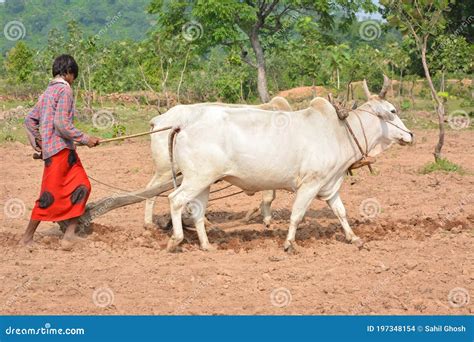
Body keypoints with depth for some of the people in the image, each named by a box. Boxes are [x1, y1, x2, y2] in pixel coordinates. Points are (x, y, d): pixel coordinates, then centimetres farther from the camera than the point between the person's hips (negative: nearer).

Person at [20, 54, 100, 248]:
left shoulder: (48, 92, 17)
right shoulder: (64, 89, -10)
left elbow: (29, 119, 19)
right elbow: (61, 123, -19)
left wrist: (37, 144, 20)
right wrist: (85, 139, -13)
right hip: (60, 149, -9)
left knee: (81, 187, 7)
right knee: (50, 195, -5)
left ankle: (70, 234, 3)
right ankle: (27, 238, 0)